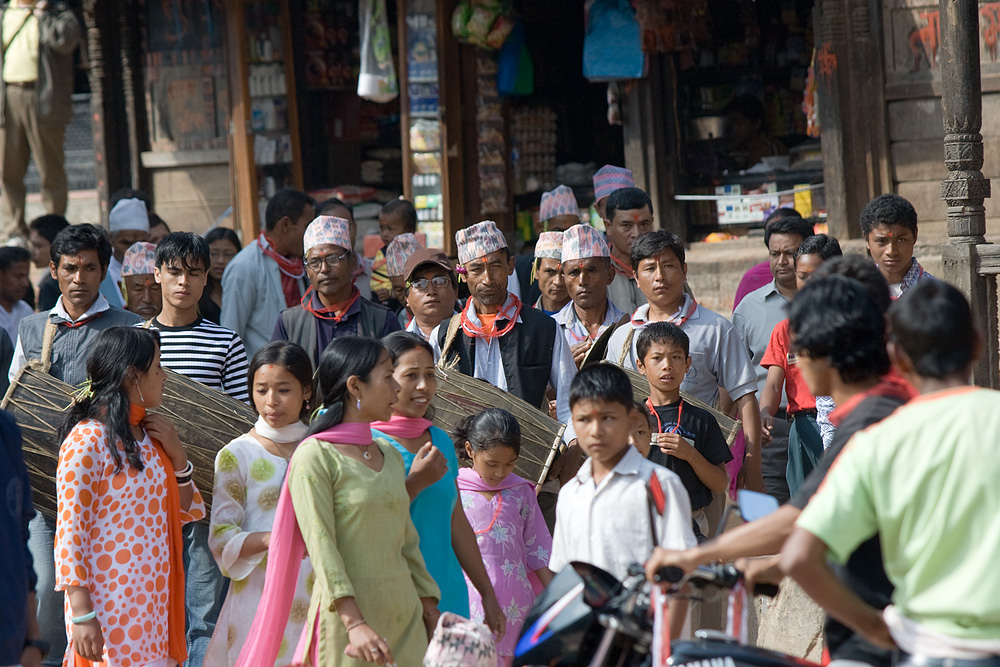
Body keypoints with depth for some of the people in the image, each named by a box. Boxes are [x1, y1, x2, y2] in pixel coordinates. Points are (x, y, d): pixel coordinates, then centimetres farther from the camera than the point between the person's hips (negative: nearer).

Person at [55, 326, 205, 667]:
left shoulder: (148, 435, 13)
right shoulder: (87, 440, -12)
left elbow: (186, 512, 18)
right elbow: (69, 533, -15)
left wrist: (177, 455, 1)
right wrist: (82, 614, -19)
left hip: (153, 604, 8)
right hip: (110, 606, -8)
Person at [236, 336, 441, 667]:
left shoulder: (390, 455, 15)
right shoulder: (314, 457, -7)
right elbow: (321, 546, -15)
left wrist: (430, 611, 11)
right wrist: (355, 623, -23)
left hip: (404, 615, 6)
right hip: (348, 616, -6)